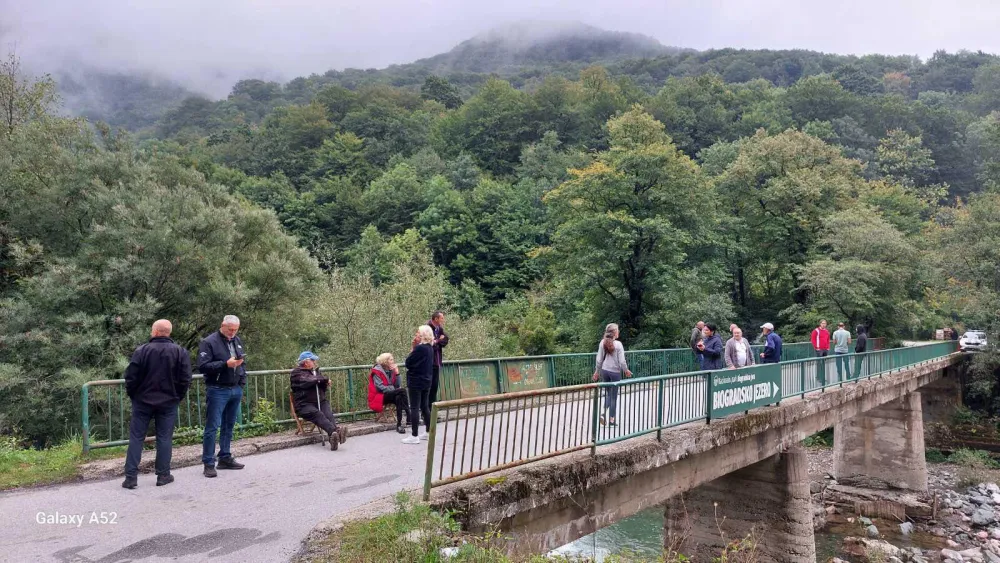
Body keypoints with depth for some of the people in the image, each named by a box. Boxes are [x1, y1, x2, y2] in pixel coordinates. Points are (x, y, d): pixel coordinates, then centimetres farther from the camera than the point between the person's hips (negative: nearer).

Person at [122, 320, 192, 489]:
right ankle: (163, 475, 10)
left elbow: (130, 377, -8)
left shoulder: (141, 351, -10)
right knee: (164, 438, 7)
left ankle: (131, 477, 6)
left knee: (136, 437, 7)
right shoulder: (180, 352, -5)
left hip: (142, 401, -1)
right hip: (168, 402, 1)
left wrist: (132, 395, 8)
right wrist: (178, 397, 8)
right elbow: (185, 380, -6)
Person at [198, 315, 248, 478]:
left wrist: (242, 381, 13)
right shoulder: (209, 342, -7)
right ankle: (208, 463, 1)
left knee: (229, 426, 12)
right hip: (217, 390, -6)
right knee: (212, 427, -4)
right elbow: (202, 366, -15)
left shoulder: (237, 341, 13)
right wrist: (225, 364, -23)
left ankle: (225, 458, 21)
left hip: (236, 390, 6)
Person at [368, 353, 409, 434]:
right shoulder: (377, 371, -8)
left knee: (399, 398, -29)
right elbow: (380, 387, -17)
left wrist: (397, 373, -2)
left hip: (390, 395, 6)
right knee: (402, 391, -28)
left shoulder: (391, 370, 12)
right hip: (381, 396, -6)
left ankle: (399, 424, -30)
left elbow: (397, 385, 8)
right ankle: (409, 417, -29)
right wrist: (395, 390, -19)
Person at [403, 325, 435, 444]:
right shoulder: (430, 348, 8)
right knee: (425, 407, 16)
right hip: (426, 381, 9)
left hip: (416, 382, -9)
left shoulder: (419, 348, -19)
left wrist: (412, 348, -7)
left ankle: (414, 436, -1)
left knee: (414, 408, -3)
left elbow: (408, 363, -16)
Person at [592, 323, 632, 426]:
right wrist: (626, 371, 5)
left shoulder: (602, 343, -2)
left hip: (604, 371, 4)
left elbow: (599, 359, 3)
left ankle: (603, 412, 1)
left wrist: (597, 371, 15)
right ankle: (611, 419, 13)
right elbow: (622, 361, -12)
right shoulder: (618, 344, -14)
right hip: (615, 372, -4)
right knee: (614, 396, 8)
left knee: (608, 393, 20)